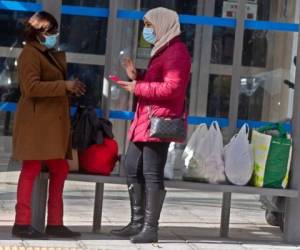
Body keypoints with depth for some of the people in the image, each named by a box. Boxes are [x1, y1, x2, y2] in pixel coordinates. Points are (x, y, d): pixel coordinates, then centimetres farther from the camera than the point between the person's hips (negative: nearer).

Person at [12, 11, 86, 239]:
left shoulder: (50, 55, 21)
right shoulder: (30, 54, -9)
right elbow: (31, 87, -21)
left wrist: (70, 88, 10)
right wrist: (65, 86, -21)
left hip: (52, 122, 9)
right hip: (36, 121, -9)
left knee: (60, 171, 8)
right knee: (32, 169, -7)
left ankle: (55, 223, 12)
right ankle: (22, 223, -3)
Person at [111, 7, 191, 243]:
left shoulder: (177, 51, -11)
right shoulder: (162, 50, 23)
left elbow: (171, 88, -22)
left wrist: (137, 88, -16)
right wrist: (136, 77, 9)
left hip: (160, 121, -11)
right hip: (145, 120, 11)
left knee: (152, 174, -8)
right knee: (132, 169, 13)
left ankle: (151, 228, -2)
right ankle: (137, 223, 20)